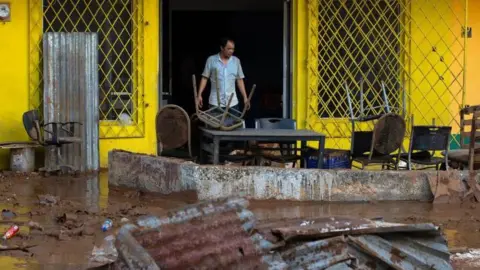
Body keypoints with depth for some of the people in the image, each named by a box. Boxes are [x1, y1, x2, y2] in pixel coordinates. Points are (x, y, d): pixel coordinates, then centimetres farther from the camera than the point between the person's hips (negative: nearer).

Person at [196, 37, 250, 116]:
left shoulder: (236, 61, 6)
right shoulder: (211, 60, -2)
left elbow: (240, 80, 10)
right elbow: (205, 78, 2)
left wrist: (245, 97, 5)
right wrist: (199, 95, -5)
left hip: (232, 103, 2)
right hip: (215, 103, -2)